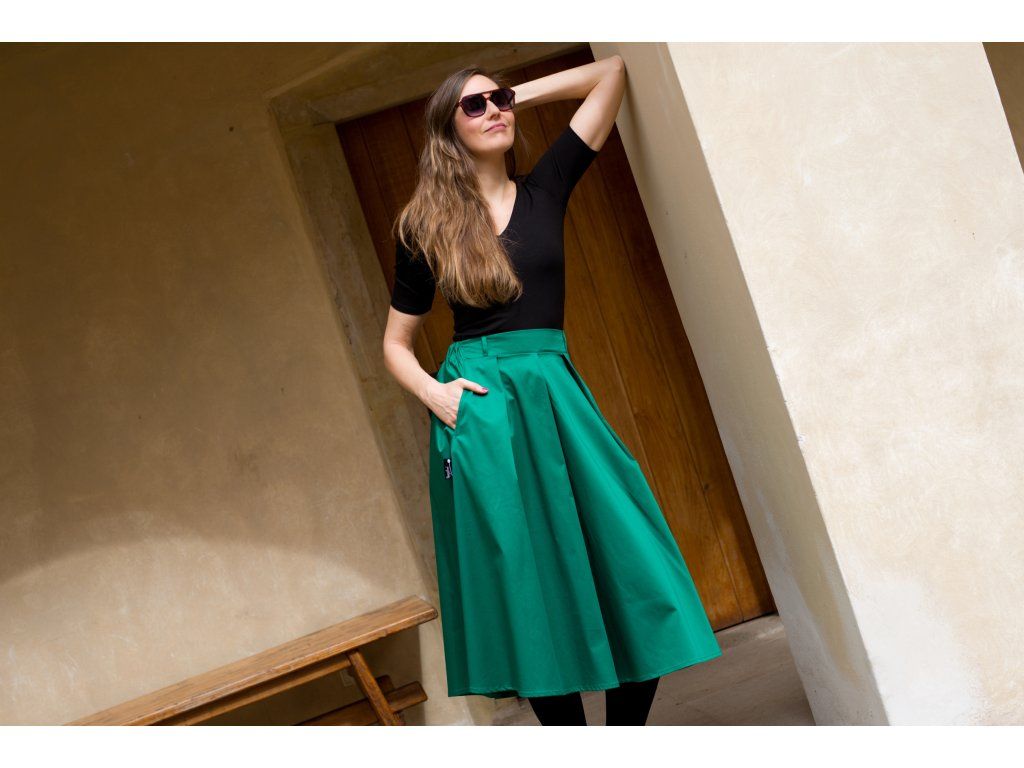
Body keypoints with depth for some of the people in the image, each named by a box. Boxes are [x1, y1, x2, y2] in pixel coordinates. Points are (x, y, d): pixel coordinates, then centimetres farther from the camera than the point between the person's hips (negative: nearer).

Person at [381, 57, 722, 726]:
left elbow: (611, 72, 12)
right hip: (479, 409, -2)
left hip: (555, 396, 2)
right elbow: (397, 343, 13)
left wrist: (521, 94, 14)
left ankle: (629, 730, 10)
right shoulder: (425, 226, 7)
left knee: (632, 571, -4)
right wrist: (432, 393, -5)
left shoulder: (544, 190, 10)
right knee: (530, 594, 0)